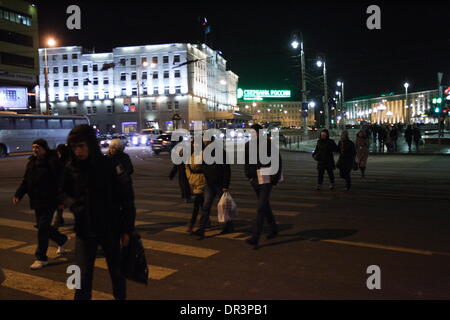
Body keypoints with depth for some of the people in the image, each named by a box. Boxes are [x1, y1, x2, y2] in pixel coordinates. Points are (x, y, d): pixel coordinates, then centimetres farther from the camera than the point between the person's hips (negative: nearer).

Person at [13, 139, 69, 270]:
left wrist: (60, 200, -21)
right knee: (43, 226, 16)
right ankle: (63, 240, 39)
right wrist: (18, 194, 3)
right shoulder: (32, 162, 10)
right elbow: (26, 181, 16)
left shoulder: (52, 161, -13)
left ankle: (41, 258, 5)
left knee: (43, 228, -6)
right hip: (36, 201, 8)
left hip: (49, 201, -8)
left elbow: (60, 182, -17)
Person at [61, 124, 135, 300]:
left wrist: (127, 229, -8)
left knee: (116, 272, 15)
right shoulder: (71, 168, -4)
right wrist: (73, 203, -5)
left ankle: (120, 296, 37)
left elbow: (126, 199, -9)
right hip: (84, 231, 2)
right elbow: (64, 192, 15)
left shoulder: (110, 166, -14)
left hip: (110, 230, -2)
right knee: (83, 277, 3)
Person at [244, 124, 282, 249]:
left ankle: (255, 238, -15)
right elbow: (246, 162, 18)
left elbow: (278, 161, -3)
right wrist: (249, 176, 7)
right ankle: (273, 228, 36)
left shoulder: (270, 144, -8)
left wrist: (275, 178, -7)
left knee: (261, 207, -12)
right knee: (265, 205, 18)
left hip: (266, 179, -6)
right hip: (255, 179, 6)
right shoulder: (248, 145, 7)